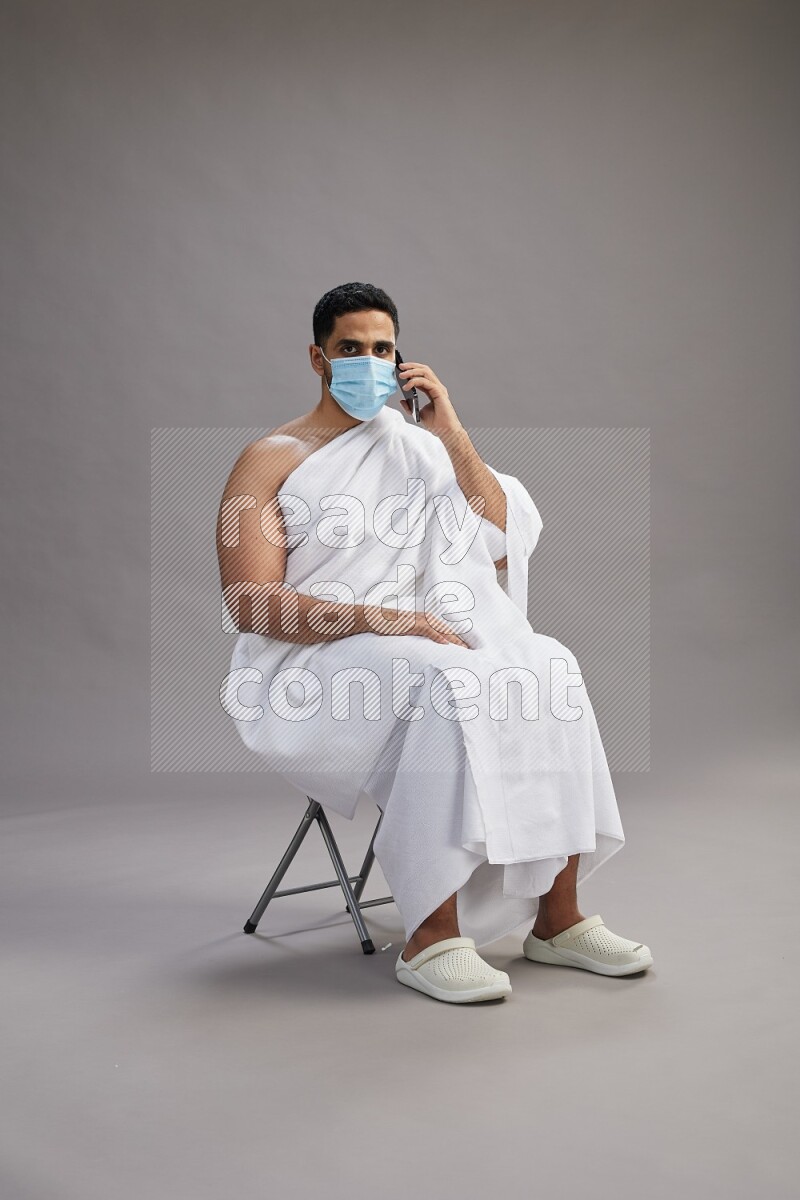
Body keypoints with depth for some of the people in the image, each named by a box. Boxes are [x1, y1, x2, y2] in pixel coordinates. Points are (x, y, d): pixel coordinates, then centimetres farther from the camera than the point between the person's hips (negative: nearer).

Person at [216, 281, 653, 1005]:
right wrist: (386, 620, -23)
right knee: (445, 683, -34)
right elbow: (250, 604, -11)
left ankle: (557, 917, -17)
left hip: (411, 646, 5)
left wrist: (454, 438, -3)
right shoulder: (271, 460, 2)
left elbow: (505, 548, 6)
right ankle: (430, 937, -29)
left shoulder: (417, 445, 16)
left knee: (547, 666, -21)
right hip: (308, 669, -5)